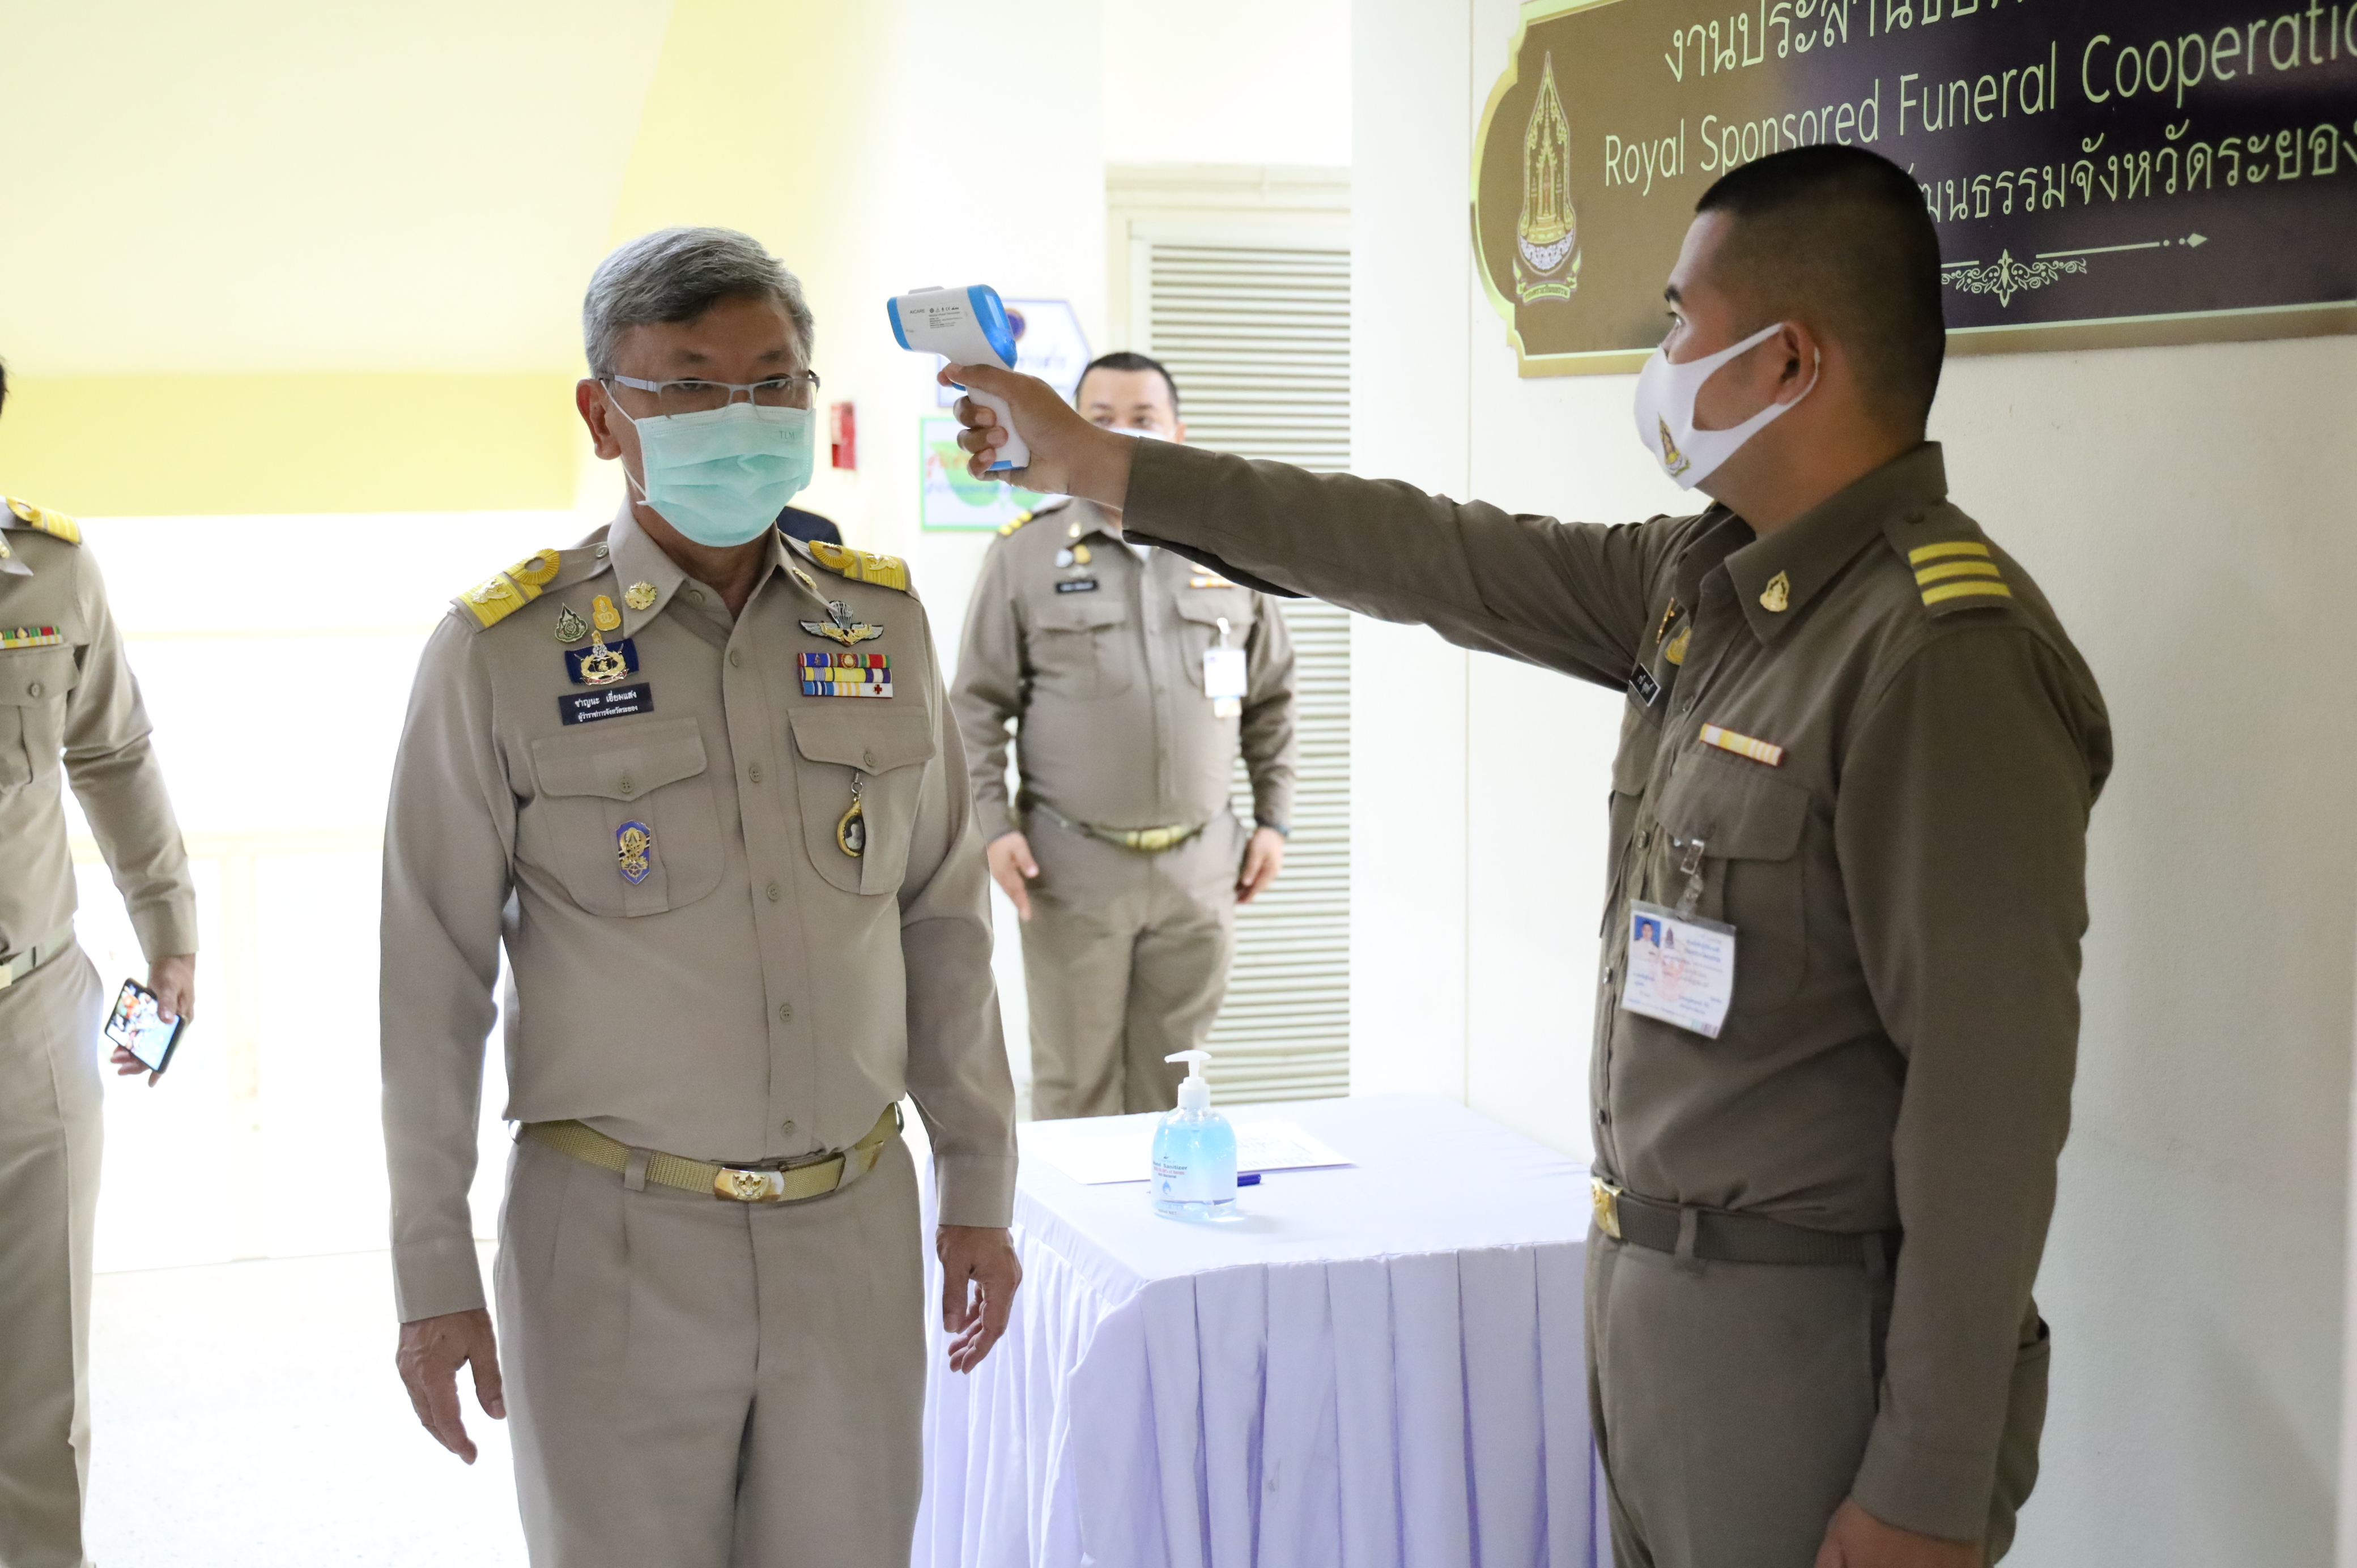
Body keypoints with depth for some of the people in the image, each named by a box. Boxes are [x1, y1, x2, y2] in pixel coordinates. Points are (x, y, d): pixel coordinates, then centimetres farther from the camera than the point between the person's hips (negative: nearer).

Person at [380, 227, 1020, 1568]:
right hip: (615, 1242, -3)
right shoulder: (503, 651, -7)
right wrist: (432, 1271, -3)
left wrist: (980, 1185, 9)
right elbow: (433, 978, -4)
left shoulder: (884, 624, 4)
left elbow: (944, 920, 9)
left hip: (856, 1227, 3)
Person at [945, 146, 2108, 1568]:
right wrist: (1093, 463, 15)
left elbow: (1990, 1095, -23)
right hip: (1647, 1291, 8)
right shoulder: (1704, 582, 5)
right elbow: (1435, 558, 12)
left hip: (1806, 1344, -8)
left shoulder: (1946, 658, -22)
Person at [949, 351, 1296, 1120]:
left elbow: (1272, 701, 15)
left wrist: (1272, 819, 10)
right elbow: (977, 704, 1)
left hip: (1199, 865, 3)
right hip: (1073, 867, -2)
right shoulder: (1028, 551, 1)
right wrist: (994, 825, -7)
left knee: (1175, 1084, 11)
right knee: (1075, 1085, 2)